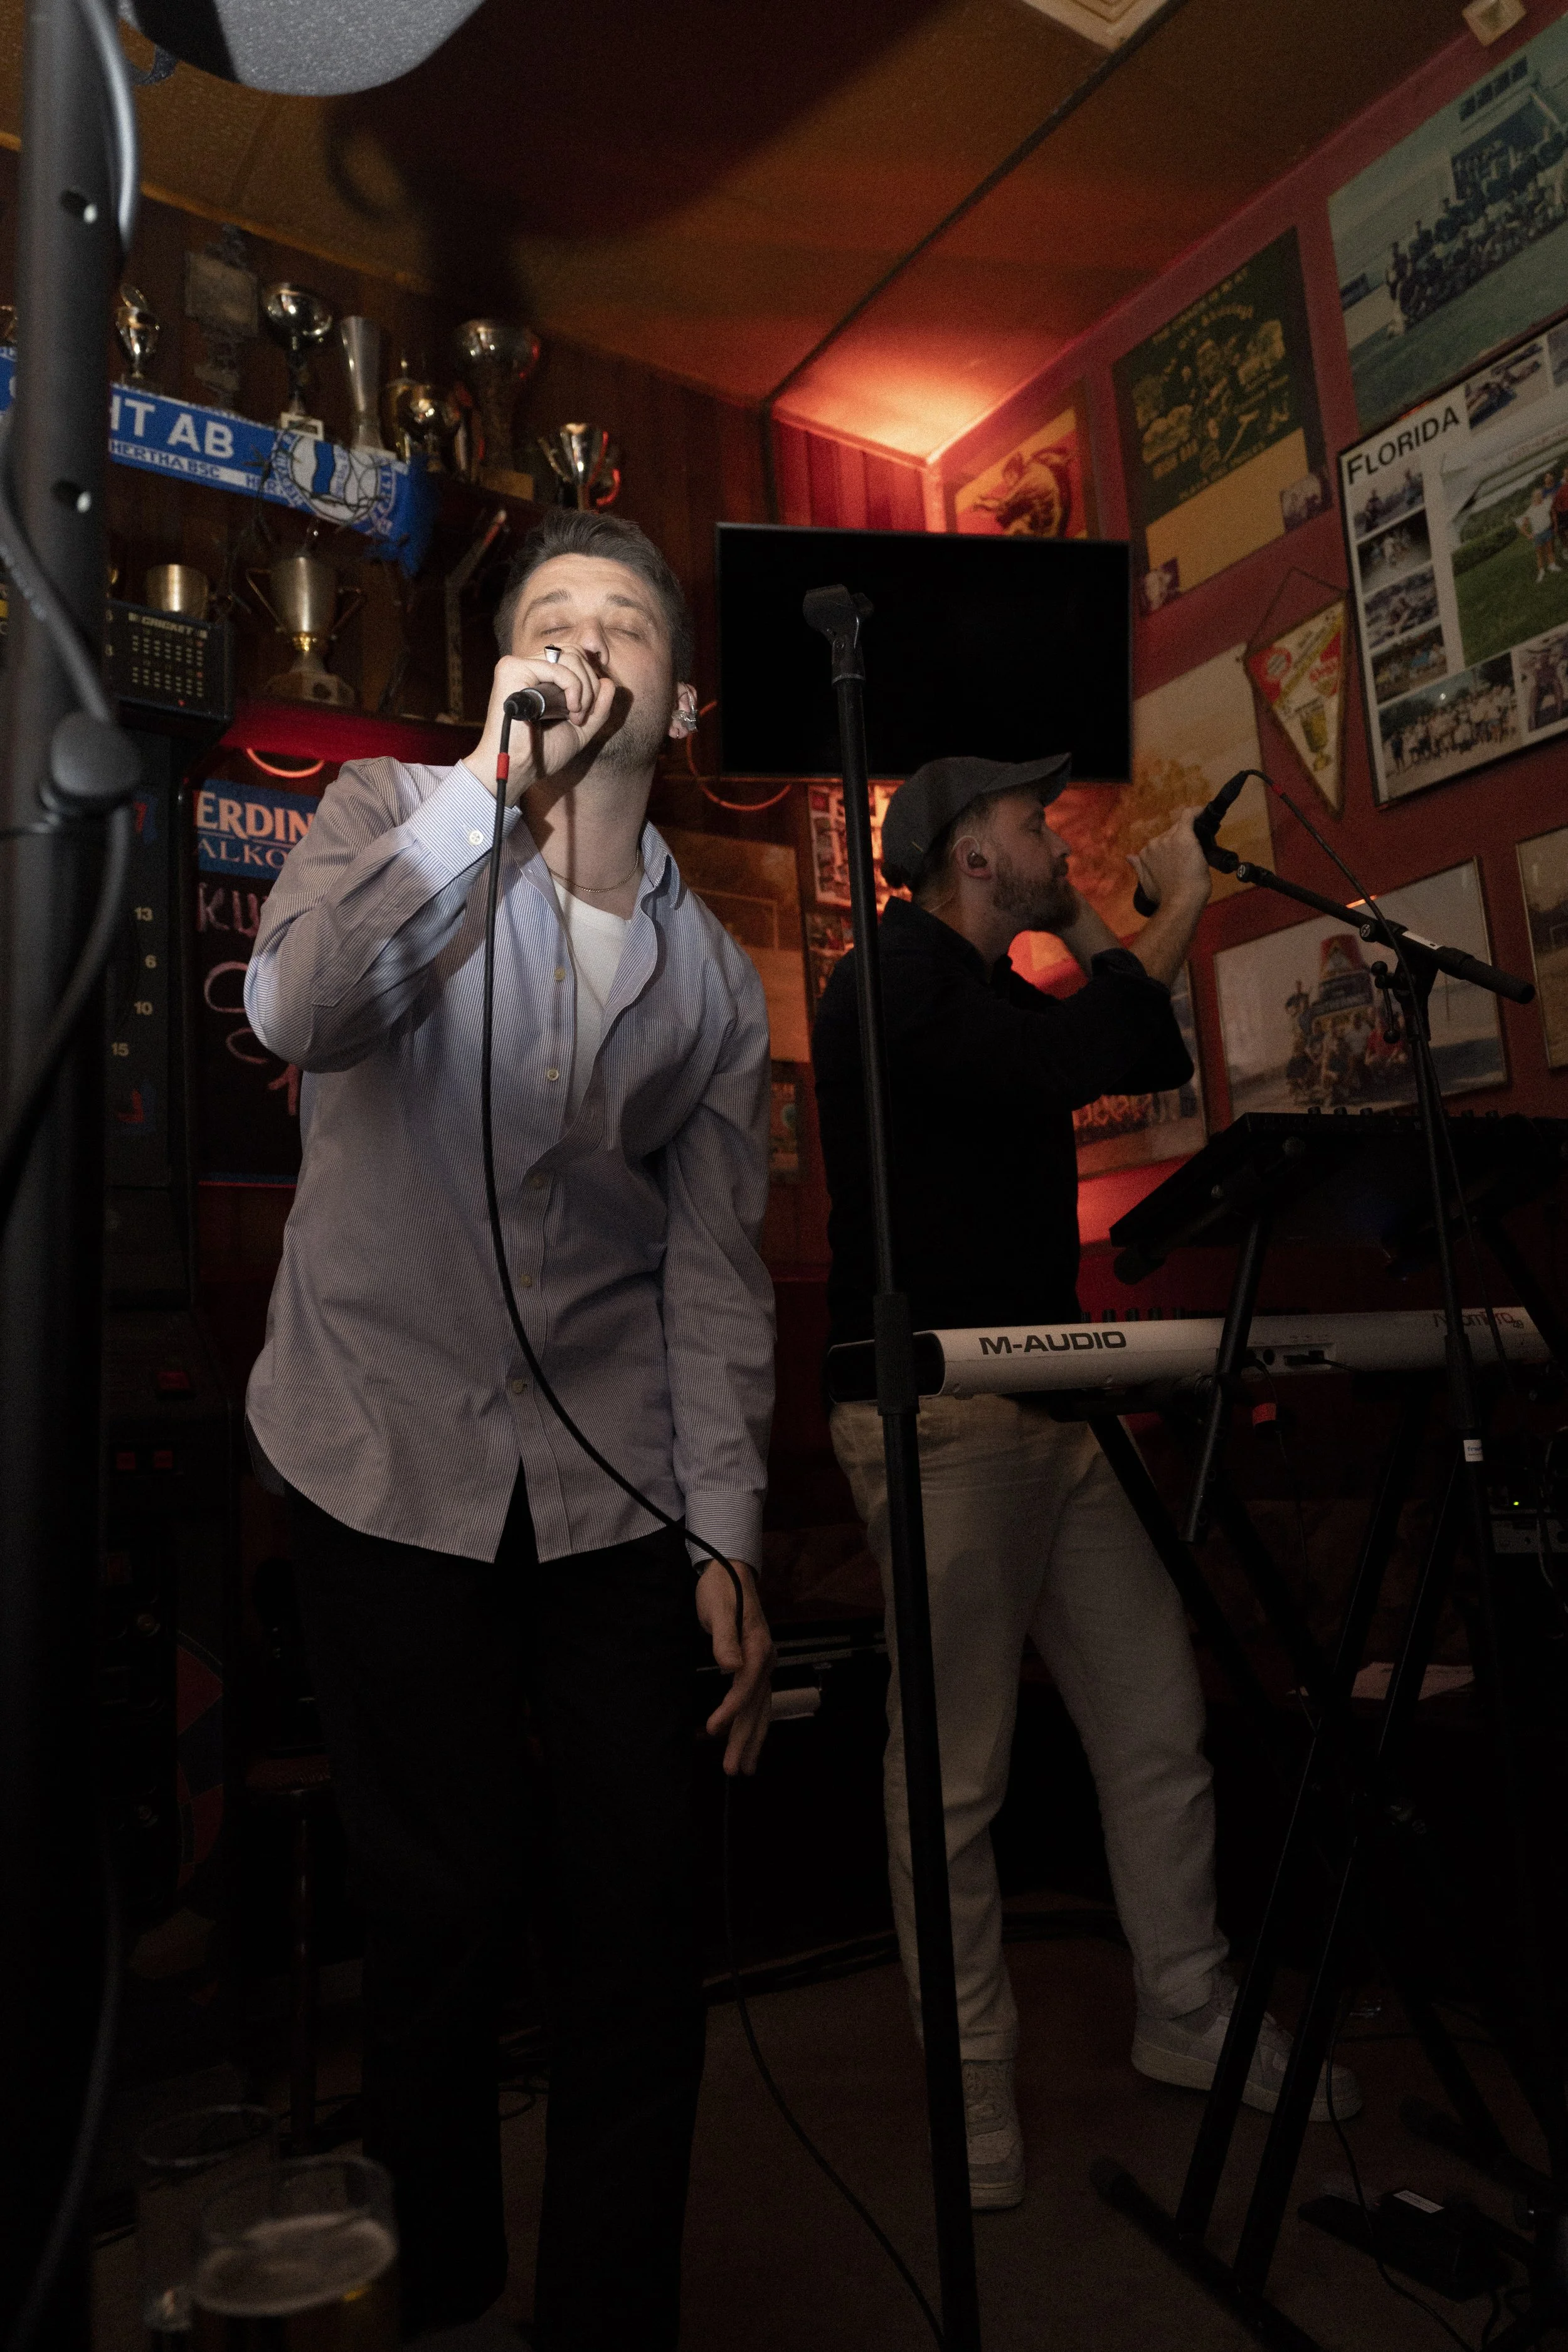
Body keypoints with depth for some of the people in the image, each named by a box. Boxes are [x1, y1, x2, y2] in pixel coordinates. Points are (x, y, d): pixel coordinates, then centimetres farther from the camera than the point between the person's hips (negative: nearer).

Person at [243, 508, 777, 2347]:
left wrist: (728, 1540, 1)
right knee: (437, 1912, 7)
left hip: (612, 1486, 3)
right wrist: (495, 781, -22)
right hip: (389, 1459, -2)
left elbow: (714, 1273, 6)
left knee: (635, 1920, 6)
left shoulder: (713, 974, 8)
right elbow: (299, 1011, -21)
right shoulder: (396, 818, 2)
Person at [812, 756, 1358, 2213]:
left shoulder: (995, 992, 19)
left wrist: (1096, 931, 12)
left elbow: (1151, 1057, 22)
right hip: (938, 1418, -9)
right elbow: (1087, 1063, -23)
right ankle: (972, 2082, 19)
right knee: (956, 1776, 1)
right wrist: (1180, 909, -10)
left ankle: (1187, 2017, 30)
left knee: (1159, 1726, 13)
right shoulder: (892, 987, -10)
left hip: (1052, 1406, 9)